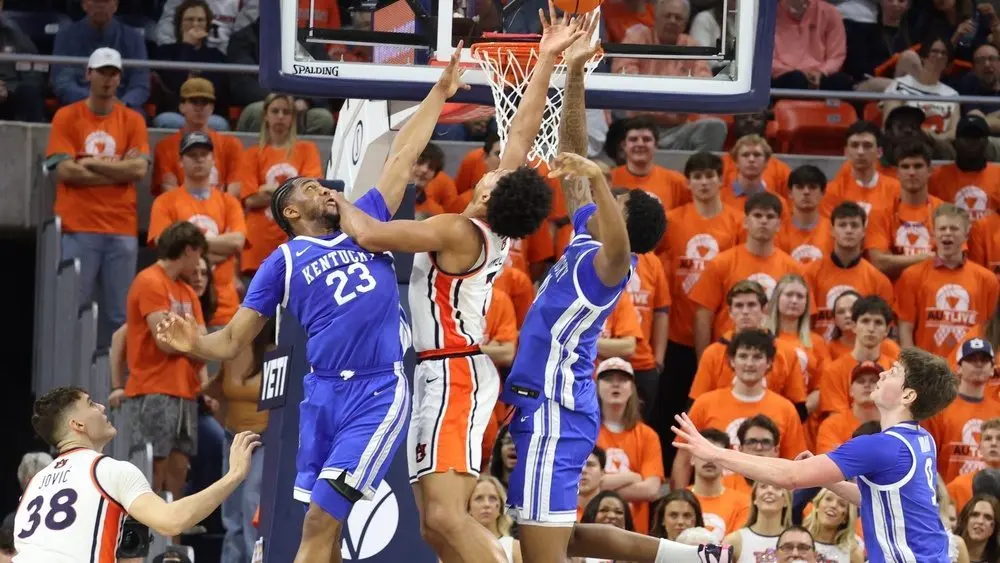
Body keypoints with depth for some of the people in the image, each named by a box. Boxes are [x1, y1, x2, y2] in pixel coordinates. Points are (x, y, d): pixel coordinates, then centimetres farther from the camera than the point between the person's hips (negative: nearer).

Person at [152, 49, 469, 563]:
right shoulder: (282, 263, 9)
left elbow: (401, 157, 21)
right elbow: (233, 342, 6)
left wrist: (439, 93, 21)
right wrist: (194, 344, -16)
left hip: (379, 394, -1)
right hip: (324, 393, 1)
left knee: (320, 521, -11)